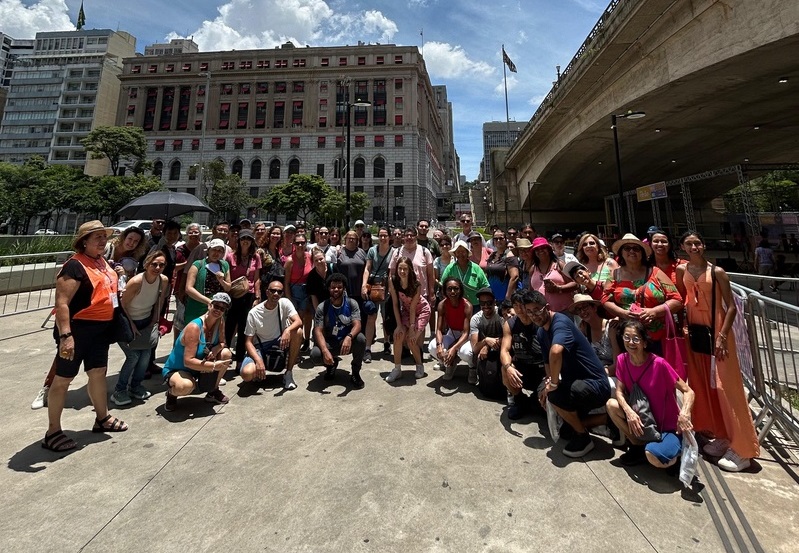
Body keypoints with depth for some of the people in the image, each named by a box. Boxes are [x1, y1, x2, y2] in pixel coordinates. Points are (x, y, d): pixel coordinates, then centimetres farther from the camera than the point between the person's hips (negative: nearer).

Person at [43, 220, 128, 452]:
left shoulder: (102, 261, 8)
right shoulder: (75, 266, -18)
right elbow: (61, 303, -23)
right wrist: (65, 335, -29)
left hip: (100, 328, 8)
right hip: (77, 329, -8)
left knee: (98, 372, 18)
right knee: (63, 378, 5)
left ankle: (102, 418, 33)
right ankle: (52, 432, 19)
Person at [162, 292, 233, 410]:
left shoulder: (220, 321, -9)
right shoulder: (194, 328, -29)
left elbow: (222, 343, -1)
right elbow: (188, 361, -31)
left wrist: (214, 351, -23)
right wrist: (214, 366, -34)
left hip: (198, 367, 7)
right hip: (176, 370, -7)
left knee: (226, 353, -15)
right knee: (185, 386, -39)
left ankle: (213, 391, 5)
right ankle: (171, 394, 1)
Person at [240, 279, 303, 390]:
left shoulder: (285, 303, -10)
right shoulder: (254, 313, -13)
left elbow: (298, 322, -22)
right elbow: (248, 342, -12)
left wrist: (288, 330, -44)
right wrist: (259, 361, -28)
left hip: (280, 343, 2)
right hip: (260, 348, -2)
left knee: (298, 332, -28)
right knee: (246, 374, -30)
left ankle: (289, 372, -14)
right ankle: (260, 372, 11)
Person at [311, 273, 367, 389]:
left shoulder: (352, 303, -6)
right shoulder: (322, 307, -6)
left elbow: (357, 325, -19)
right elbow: (318, 331, -14)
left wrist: (349, 337, -43)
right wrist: (325, 350, -33)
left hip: (347, 342, 0)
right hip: (329, 343, 0)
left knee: (360, 338, -32)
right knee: (315, 354, -30)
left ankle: (355, 373, -8)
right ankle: (331, 364, 9)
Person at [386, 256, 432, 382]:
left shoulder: (416, 284, -29)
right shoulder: (393, 281, -21)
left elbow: (413, 307, -24)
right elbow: (395, 304, -16)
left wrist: (412, 328, -21)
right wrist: (399, 325, -19)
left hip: (421, 310, -3)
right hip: (405, 310, 4)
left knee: (411, 340, -14)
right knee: (398, 335, -16)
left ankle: (420, 366, 13)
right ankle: (397, 369, -2)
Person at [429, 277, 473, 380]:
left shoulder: (467, 306, -25)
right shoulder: (442, 304, -15)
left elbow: (466, 332, -28)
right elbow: (439, 329, -18)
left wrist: (454, 348, -43)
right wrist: (439, 345, -38)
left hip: (465, 335, -3)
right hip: (451, 333, 3)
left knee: (465, 352, -37)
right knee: (432, 348, -24)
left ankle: (472, 368, 3)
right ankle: (450, 364, 8)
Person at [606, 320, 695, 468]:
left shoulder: (659, 363, -21)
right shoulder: (622, 360, -8)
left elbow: (688, 391, -16)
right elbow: (619, 391, -6)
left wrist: (684, 414, -36)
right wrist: (629, 412, -25)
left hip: (668, 427, -5)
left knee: (654, 458, -31)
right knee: (611, 404, -19)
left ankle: (673, 450, 6)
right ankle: (639, 446, 1)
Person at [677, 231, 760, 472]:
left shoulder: (717, 272, -7)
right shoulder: (681, 271, 3)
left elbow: (731, 306, -9)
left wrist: (722, 336, -17)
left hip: (718, 332, -4)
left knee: (726, 386, -2)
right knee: (703, 386, 10)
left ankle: (742, 449, 10)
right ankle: (722, 437, 26)